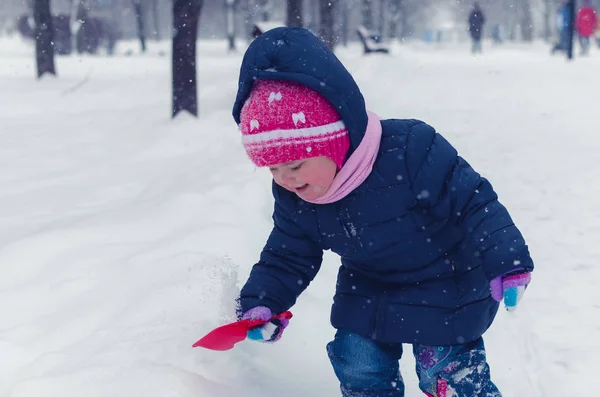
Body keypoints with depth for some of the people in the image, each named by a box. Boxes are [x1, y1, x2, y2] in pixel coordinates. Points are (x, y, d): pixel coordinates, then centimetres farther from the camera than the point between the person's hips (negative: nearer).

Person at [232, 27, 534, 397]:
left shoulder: (411, 151, -35)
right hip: (368, 291, 6)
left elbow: (473, 202, -27)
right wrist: (261, 303, -14)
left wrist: (506, 262, -30)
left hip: (446, 288, -5)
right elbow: (287, 256, 0)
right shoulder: (293, 197, -14)